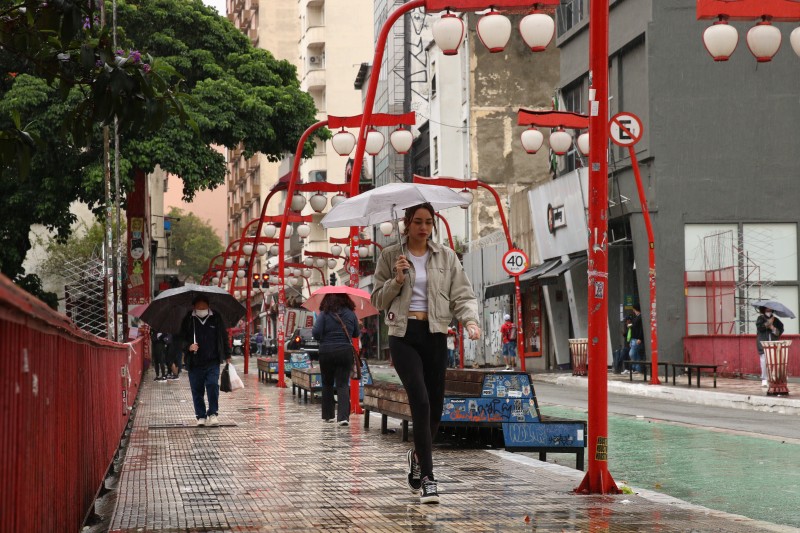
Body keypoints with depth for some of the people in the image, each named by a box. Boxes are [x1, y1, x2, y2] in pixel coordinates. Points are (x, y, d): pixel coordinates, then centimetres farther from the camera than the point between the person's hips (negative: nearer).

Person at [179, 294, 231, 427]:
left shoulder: (216, 318, 5)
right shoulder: (188, 320, 2)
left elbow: (224, 337, 13)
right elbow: (181, 339, 8)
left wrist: (227, 356, 13)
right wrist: (189, 346, -14)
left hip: (212, 362, 0)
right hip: (195, 363, 0)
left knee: (213, 386, -13)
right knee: (197, 390, 4)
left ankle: (213, 413, 0)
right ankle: (201, 416, 14)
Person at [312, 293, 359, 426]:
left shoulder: (324, 314, -5)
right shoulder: (351, 314, 2)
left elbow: (316, 333, -12)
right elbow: (356, 334, 11)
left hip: (326, 352, -1)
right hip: (345, 352, 1)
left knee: (327, 383, 15)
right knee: (343, 384, -1)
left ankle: (328, 415, 21)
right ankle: (343, 416, -17)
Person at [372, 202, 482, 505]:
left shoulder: (446, 257, 8)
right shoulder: (390, 257, 5)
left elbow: (462, 295, 3)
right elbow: (378, 300, 6)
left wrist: (470, 320, -15)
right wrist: (396, 280, -11)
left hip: (435, 335, 3)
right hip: (403, 335, -3)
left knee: (435, 405, 5)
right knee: (421, 401, -17)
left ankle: (418, 456, 34)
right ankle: (427, 476, -15)